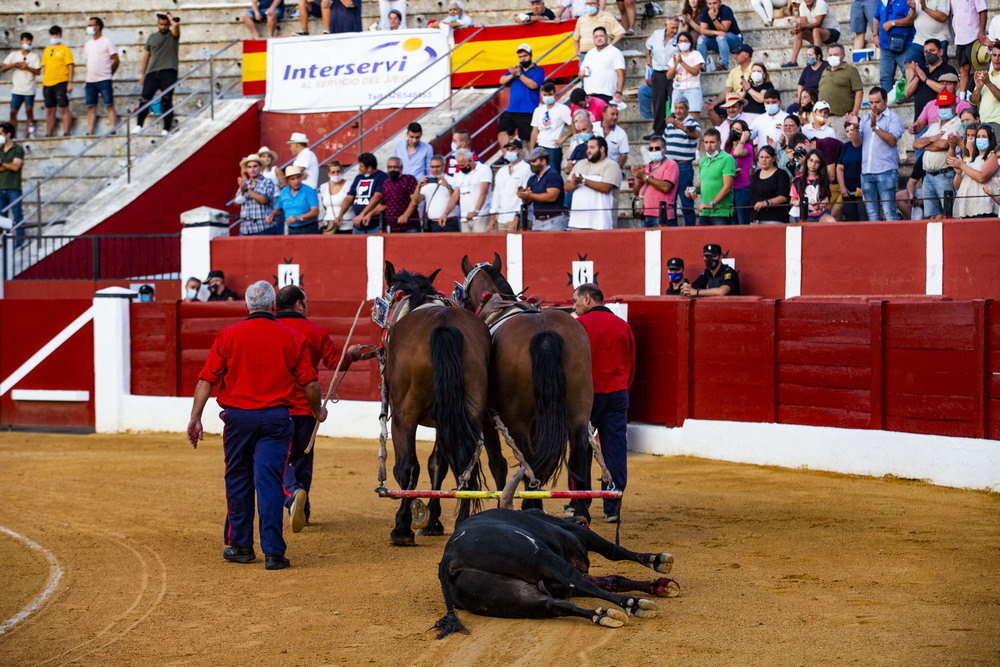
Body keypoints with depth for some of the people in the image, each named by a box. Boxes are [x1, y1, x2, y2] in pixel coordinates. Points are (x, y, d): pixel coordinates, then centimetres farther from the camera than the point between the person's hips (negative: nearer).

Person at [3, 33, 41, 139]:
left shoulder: (34, 56, 6)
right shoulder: (14, 55, 10)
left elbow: (38, 71, -2)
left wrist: (26, 67, -13)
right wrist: (14, 64, -9)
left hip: (29, 90, -1)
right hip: (16, 89, 1)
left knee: (29, 111, -6)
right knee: (13, 112, -5)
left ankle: (28, 135, 3)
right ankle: (13, 136, -2)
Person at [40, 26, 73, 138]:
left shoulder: (65, 49, 0)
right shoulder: (46, 51, 16)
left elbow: (70, 66, -4)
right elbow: (44, 67, 20)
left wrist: (70, 83, -12)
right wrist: (43, 83, 13)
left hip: (61, 83, -6)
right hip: (47, 84, 6)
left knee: (64, 108, -8)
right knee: (50, 110, 8)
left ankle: (66, 133, -8)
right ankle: (49, 135, 11)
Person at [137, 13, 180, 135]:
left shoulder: (172, 35, 6)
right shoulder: (152, 37, 18)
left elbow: (176, 24, -17)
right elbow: (146, 56, 21)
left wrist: (169, 15, 2)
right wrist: (142, 74, 16)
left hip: (168, 72, -3)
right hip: (152, 72, 3)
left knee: (167, 101, -6)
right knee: (144, 99, -6)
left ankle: (166, 129, -3)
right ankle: (139, 125, 2)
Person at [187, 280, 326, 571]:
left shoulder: (227, 335, 1)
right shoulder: (293, 338, 1)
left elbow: (206, 380, -3)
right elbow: (310, 383, 1)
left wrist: (195, 418, 0)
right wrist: (318, 411, 19)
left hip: (238, 417, 0)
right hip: (276, 419, 0)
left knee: (238, 481, 13)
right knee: (269, 482, -2)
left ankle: (240, 545, 23)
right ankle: (273, 551, -8)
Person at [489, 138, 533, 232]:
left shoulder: (526, 169, -2)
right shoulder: (501, 171, 20)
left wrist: (517, 217, -16)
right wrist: (492, 217, 10)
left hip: (518, 219, -6)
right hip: (501, 220, 6)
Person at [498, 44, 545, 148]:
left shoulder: (538, 70, 4)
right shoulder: (515, 68, 18)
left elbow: (533, 85, -13)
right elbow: (502, 81, 7)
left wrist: (519, 74, -18)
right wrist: (512, 75, -13)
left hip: (528, 113, -4)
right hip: (511, 111, 4)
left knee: (527, 140, -3)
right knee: (502, 131, -14)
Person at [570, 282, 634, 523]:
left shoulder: (580, 324, -6)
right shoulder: (623, 326, 10)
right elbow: (631, 364, 14)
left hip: (587, 394, -4)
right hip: (618, 394, 4)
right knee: (616, 450, 4)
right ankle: (612, 507, 2)